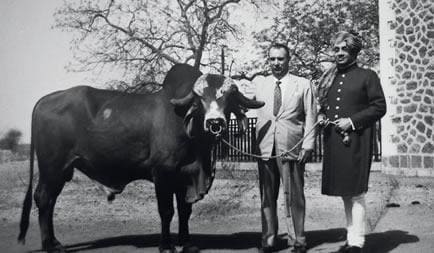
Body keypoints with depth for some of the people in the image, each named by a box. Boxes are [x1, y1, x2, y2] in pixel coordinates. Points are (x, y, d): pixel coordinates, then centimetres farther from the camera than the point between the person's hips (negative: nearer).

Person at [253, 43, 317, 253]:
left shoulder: (303, 84, 6)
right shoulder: (258, 83, 12)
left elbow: (310, 117, 2)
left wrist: (308, 145, -6)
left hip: (292, 148, -2)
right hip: (265, 148, 2)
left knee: (294, 196, 2)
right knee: (267, 196, 7)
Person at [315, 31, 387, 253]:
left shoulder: (367, 76, 1)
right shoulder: (329, 78, 17)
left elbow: (379, 107, -5)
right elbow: (322, 106, 25)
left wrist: (352, 121, -13)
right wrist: (321, 116, 2)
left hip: (356, 141, -6)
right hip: (333, 142, 6)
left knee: (356, 192, -7)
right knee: (345, 192, 11)